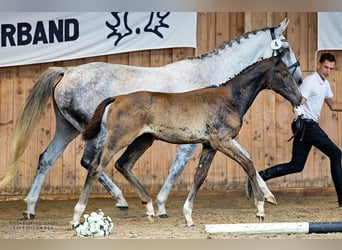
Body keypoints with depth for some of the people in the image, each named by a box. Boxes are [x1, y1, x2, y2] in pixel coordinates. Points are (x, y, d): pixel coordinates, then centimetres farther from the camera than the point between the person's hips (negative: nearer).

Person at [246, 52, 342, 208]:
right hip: (306, 124, -9)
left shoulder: (325, 84, 17)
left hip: (310, 126, 9)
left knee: (296, 166, 7)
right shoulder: (310, 81, -12)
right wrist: (299, 112, -44)